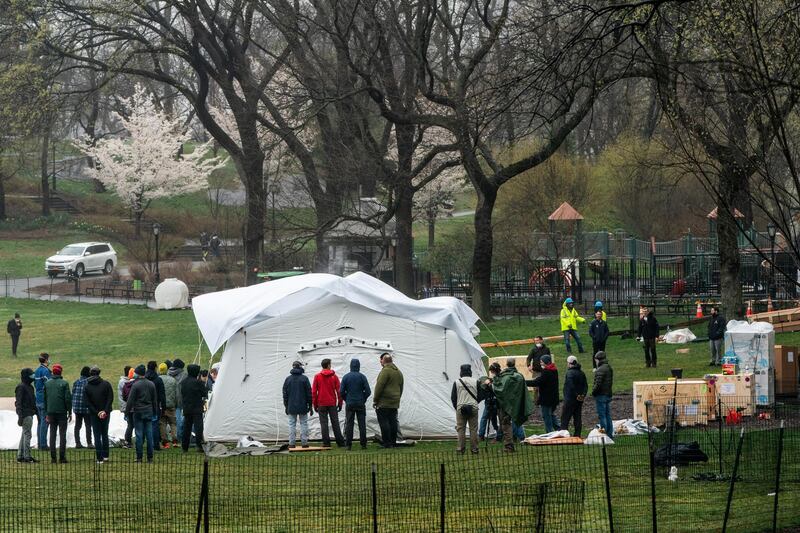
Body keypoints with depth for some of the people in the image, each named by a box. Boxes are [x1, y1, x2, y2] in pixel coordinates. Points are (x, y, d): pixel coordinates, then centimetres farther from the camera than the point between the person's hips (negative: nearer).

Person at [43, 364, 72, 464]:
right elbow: (68, 398, -8)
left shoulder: (47, 383, 6)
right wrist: (70, 412, 0)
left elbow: (45, 399, 10)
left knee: (52, 434, 6)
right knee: (62, 434, 0)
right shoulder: (64, 383, -6)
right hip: (62, 411, -3)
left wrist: (47, 413, 16)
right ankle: (62, 456, -5)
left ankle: (53, 457, 3)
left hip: (51, 412, 3)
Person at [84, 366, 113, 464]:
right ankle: (105, 455, 15)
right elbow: (110, 398, -8)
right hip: (106, 414, 1)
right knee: (105, 434, 15)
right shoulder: (106, 384, -4)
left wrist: (97, 412, -8)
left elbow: (87, 403, -7)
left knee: (97, 436, 3)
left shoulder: (87, 387, -3)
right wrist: (105, 411, -9)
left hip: (94, 414, -1)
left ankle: (99, 458, -2)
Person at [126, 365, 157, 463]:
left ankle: (139, 457, -1)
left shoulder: (135, 385, -10)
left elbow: (131, 400, -10)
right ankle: (150, 457, 7)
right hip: (149, 412, 4)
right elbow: (155, 400, 13)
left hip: (138, 412, -4)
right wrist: (154, 410, 20)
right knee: (149, 434, 6)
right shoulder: (151, 384, 7)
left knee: (139, 435, -1)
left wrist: (128, 410, -2)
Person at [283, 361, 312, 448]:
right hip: (303, 406, -1)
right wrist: (310, 406, 6)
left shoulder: (288, 379, 2)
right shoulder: (304, 379, -3)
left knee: (292, 424, 3)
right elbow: (309, 393, -1)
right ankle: (304, 442, 1)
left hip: (291, 407, 1)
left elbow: (285, 393, 7)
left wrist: (286, 406, 14)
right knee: (304, 424, 4)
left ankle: (292, 443, -2)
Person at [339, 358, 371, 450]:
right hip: (360, 404, 0)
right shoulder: (362, 377, -5)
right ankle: (363, 444, 3)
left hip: (349, 404, 0)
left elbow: (341, 392, -4)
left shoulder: (346, 377, -2)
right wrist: (363, 399, 10)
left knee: (349, 425, 3)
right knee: (362, 424, 4)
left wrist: (346, 399, 11)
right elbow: (368, 391, -6)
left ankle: (348, 445, 0)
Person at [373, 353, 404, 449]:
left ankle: (386, 442, -8)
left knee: (384, 422, -5)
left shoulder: (385, 371, -13)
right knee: (393, 422, 10)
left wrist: (375, 400, -8)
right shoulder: (399, 372, 15)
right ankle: (393, 442, 11)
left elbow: (379, 387, -15)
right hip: (395, 403, 8)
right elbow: (401, 388, 22)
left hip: (384, 403, -8)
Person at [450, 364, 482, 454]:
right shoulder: (475, 381, 2)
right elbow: (480, 396, 6)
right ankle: (474, 448, 2)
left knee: (461, 429, 3)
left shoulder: (457, 382, 1)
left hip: (460, 408, -1)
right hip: (473, 408, 1)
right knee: (473, 429, 4)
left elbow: (453, 397, 4)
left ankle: (461, 448, -2)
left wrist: (456, 407, 19)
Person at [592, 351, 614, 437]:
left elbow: (598, 383, -21)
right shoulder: (609, 368, 12)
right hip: (608, 394, 9)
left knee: (601, 415, -6)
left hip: (601, 395, -9)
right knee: (608, 415, 14)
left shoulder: (601, 370, -18)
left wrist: (593, 392, -8)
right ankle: (610, 433, 17)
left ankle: (604, 433, -7)